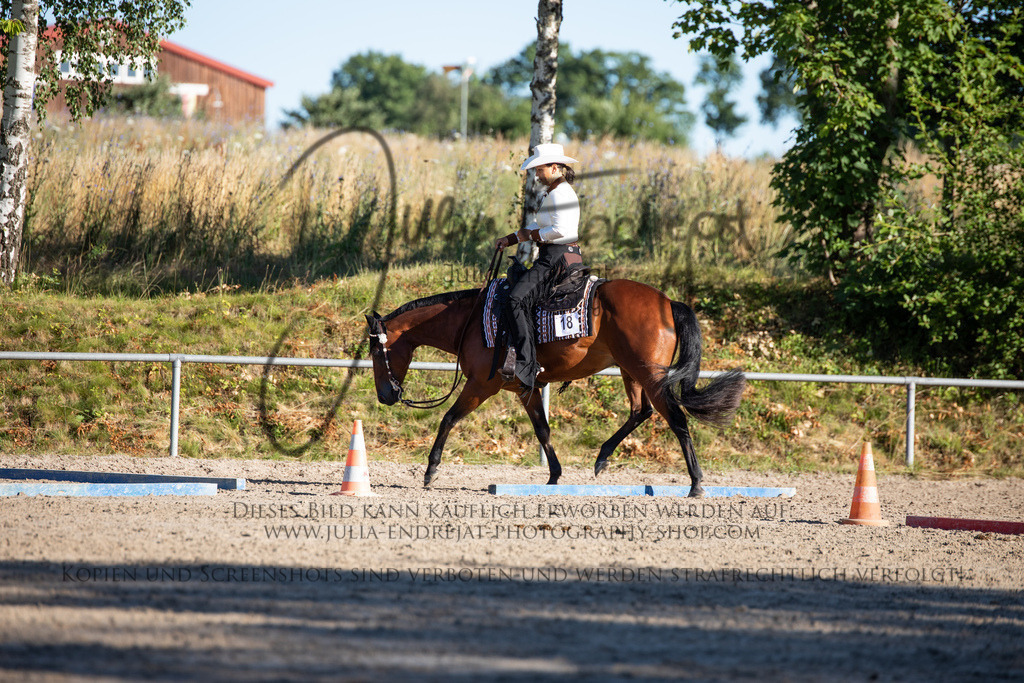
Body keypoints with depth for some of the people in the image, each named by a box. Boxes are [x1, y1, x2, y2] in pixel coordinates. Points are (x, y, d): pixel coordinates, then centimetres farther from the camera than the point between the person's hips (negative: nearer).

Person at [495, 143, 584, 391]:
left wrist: (530, 235, -12)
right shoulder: (553, 193, 21)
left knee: (517, 298, -24)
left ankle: (526, 364, -31)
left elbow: (559, 230, -23)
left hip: (557, 257, -12)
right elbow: (538, 226, 28)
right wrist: (511, 239, 18)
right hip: (555, 256, 12)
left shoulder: (560, 193, -13)